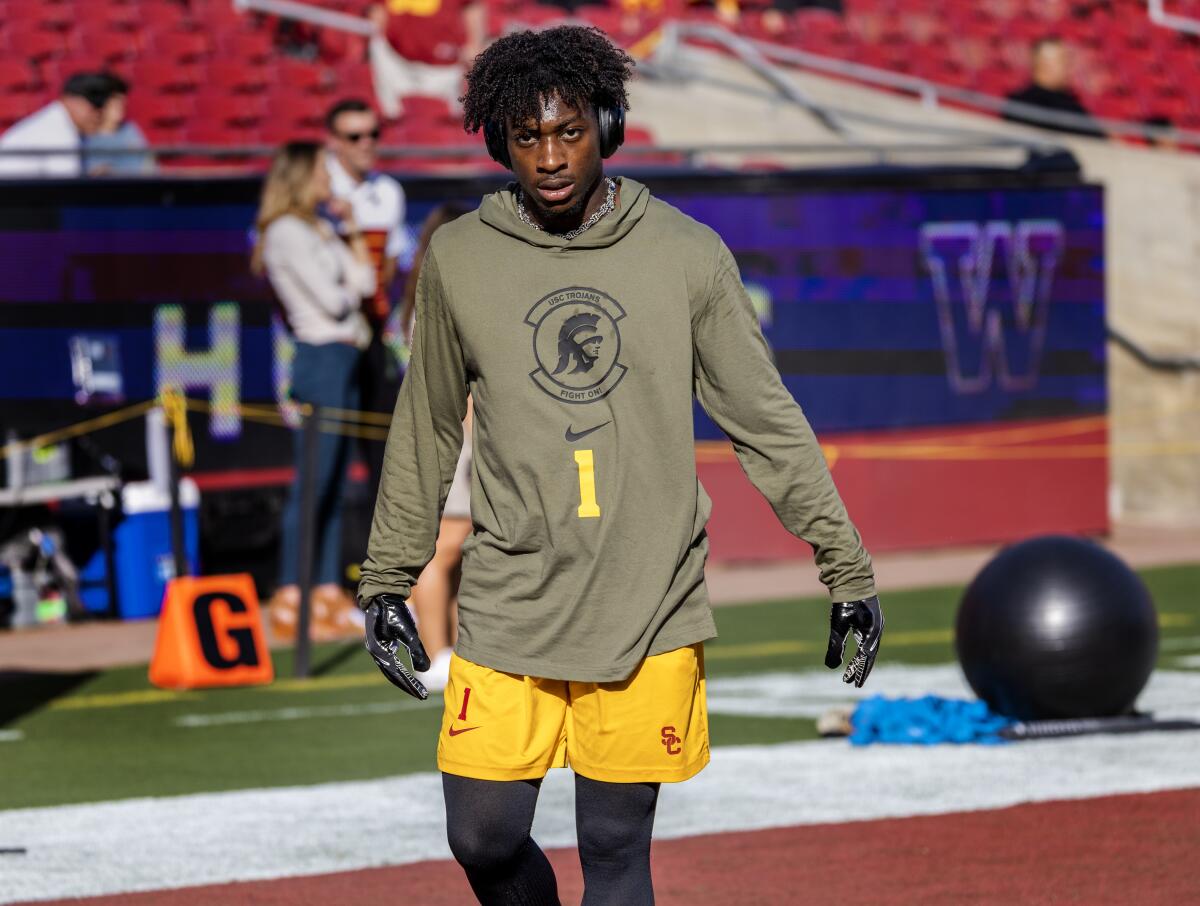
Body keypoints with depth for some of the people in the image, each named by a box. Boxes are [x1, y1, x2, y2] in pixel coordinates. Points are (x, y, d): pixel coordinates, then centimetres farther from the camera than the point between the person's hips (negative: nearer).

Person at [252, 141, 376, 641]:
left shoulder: (318, 230, 18)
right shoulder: (286, 233, -10)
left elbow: (365, 280, 14)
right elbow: (331, 299, -15)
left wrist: (352, 229, 12)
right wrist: (352, 290, 6)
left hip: (344, 363, 9)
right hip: (320, 359, -9)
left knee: (334, 486, 10)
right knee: (313, 483, -8)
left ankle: (329, 594, 14)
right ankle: (290, 603, -6)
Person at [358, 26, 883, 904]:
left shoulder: (688, 256, -1)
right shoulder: (459, 259, 2)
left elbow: (766, 420, 5)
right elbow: (426, 434, 14)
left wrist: (846, 568, 4)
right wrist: (388, 582, 16)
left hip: (650, 610, -1)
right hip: (508, 609, 1)